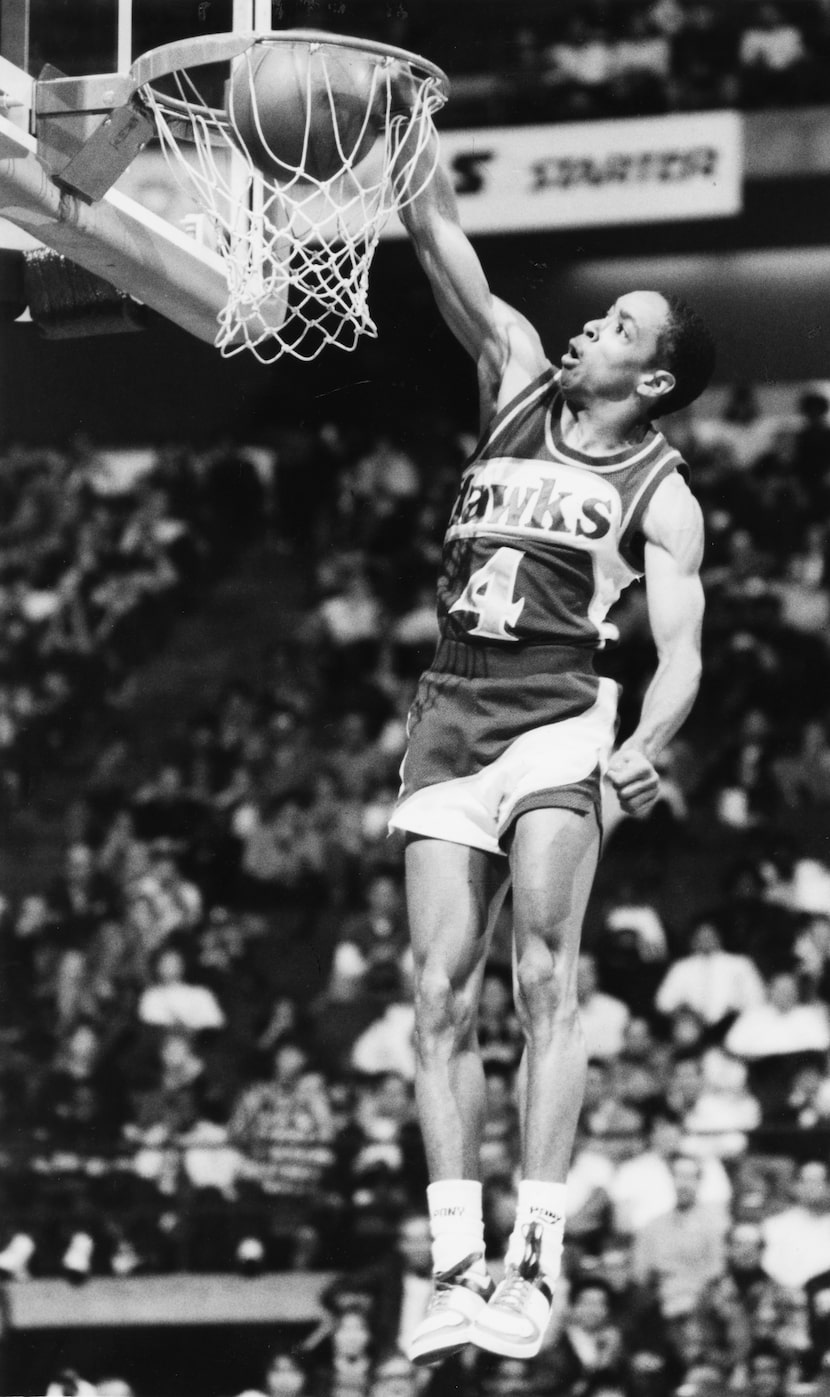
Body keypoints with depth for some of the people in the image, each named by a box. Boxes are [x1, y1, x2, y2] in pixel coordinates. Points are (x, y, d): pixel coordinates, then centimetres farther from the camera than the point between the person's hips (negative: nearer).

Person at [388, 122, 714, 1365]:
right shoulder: (518, 379, 16)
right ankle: (456, 1265, -5)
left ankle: (536, 1258, -19)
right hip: (450, 724, 4)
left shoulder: (660, 493, 4)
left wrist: (644, 750, -25)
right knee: (443, 996, -3)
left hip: (558, 724, -4)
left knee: (545, 981, -15)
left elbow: (682, 654, -6)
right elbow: (440, 238, 10)